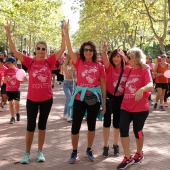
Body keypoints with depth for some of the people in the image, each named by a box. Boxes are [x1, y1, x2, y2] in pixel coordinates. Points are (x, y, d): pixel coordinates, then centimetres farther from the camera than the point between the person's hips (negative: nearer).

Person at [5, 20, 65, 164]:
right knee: (30, 126, 6)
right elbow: (14, 51, -10)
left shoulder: (49, 62, -4)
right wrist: (8, 32, -17)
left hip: (47, 98, 1)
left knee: (42, 125, 12)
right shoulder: (30, 62, -5)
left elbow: (63, 49, -8)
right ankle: (27, 153, 18)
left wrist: (64, 32, -15)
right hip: (32, 99, -1)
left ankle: (40, 151, 24)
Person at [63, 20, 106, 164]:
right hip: (80, 97, -1)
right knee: (75, 125, -1)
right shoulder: (79, 63, 0)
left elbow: (103, 84, 5)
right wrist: (66, 32, -20)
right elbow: (69, 49, -12)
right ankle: (75, 152, 15)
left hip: (95, 97, 1)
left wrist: (104, 102, 3)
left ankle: (89, 151, 27)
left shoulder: (99, 65, 2)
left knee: (92, 125, 12)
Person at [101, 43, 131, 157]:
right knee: (107, 122, 5)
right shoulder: (110, 67, -10)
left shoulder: (128, 69, -4)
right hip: (108, 97, -1)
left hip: (120, 99, 2)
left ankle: (116, 145, 29)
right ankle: (106, 146, 17)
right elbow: (105, 59, -33)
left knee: (117, 123, 12)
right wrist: (104, 51, -52)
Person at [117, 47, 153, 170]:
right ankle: (128, 158, 0)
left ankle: (139, 154, 34)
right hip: (126, 106, 5)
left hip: (140, 108, -5)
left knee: (137, 131, 8)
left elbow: (150, 85, -24)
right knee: (123, 128, -11)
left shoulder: (144, 70, -8)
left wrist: (142, 89, -44)